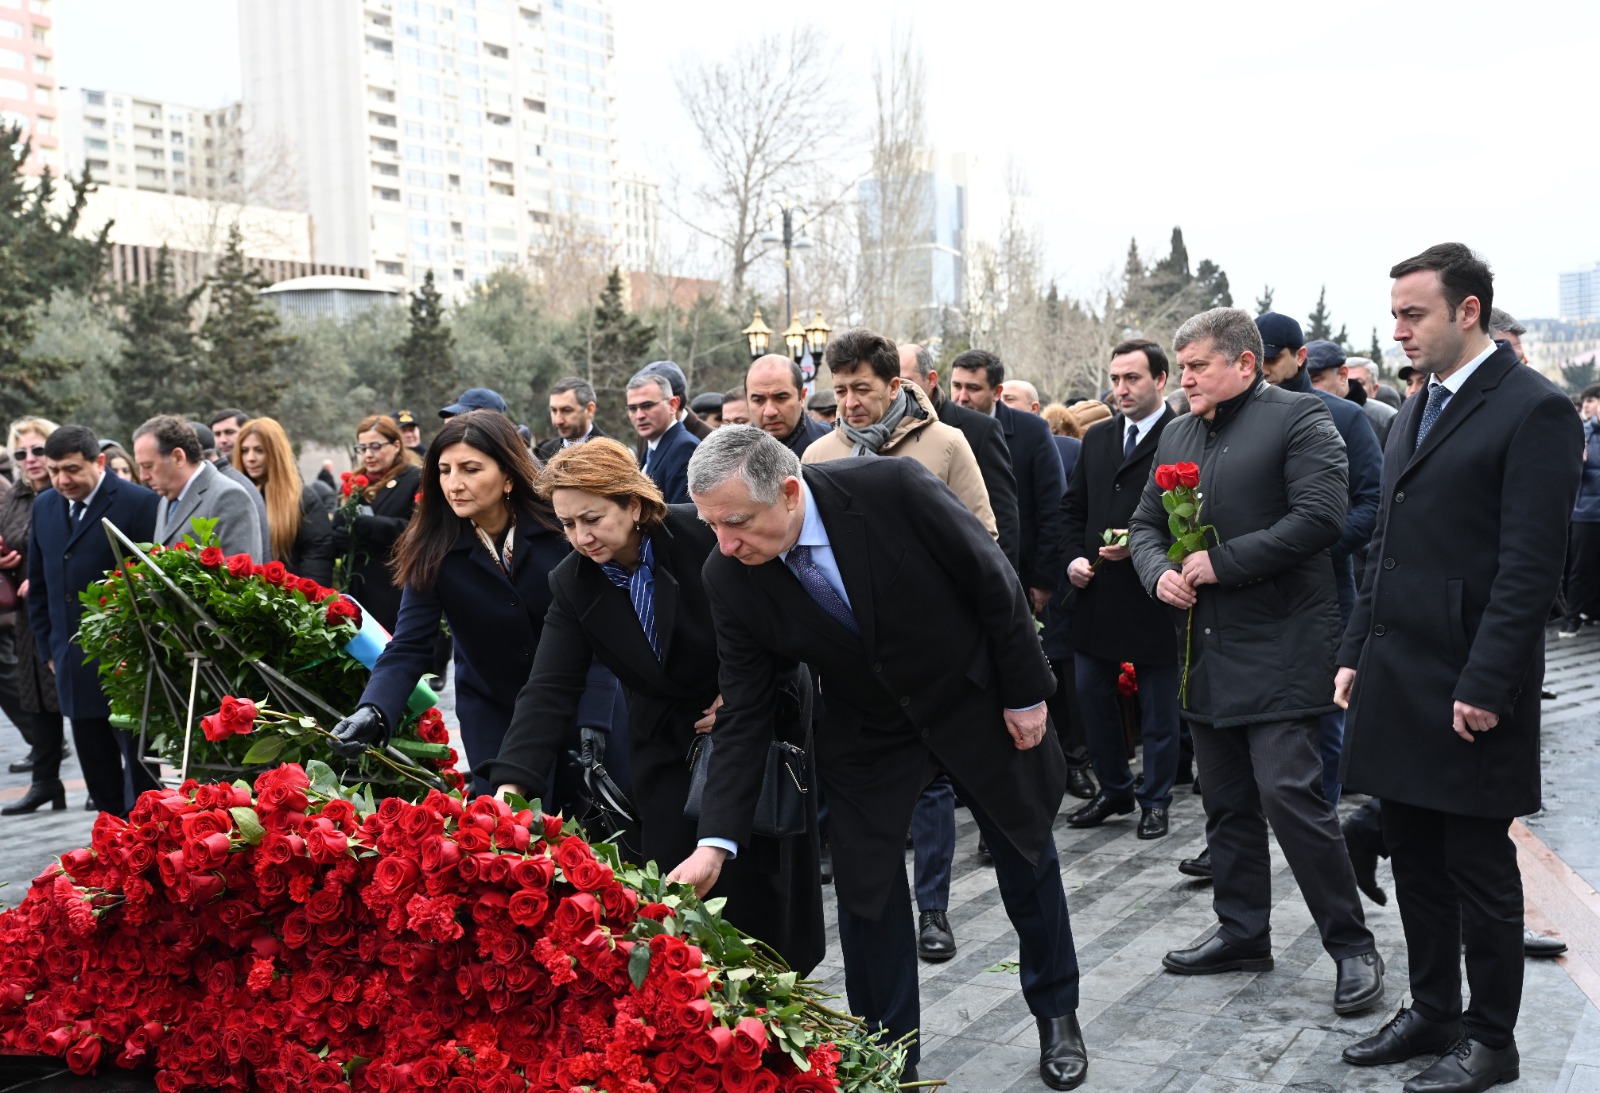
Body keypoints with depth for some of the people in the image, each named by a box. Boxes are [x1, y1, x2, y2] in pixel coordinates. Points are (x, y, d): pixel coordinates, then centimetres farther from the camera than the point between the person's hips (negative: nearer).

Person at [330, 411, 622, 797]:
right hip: (493, 708, 1)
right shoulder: (432, 548, -16)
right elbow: (409, 646, -21)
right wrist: (373, 711, -39)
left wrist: (593, 723, -29)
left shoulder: (560, 526, -20)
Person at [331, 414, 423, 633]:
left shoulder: (417, 480, -2)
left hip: (397, 593, -6)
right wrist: (346, 537, -10)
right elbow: (335, 536, 14)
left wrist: (369, 526, -21)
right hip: (358, 591, 6)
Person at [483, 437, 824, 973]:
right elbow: (549, 690, -16)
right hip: (666, 741, 3)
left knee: (752, 873, -1)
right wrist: (511, 782, -28)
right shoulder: (571, 583, -10)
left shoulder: (703, 534, -22)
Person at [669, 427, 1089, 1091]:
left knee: (1028, 863, 15)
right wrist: (715, 843, -20)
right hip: (866, 733, 2)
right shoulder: (729, 578, -20)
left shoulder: (893, 488, -31)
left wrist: (1026, 692, -12)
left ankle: (1057, 1014, 40)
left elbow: (995, 583, -18)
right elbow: (743, 714, -14)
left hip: (977, 701, -1)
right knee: (865, 890, 0)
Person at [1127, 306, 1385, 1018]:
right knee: (1225, 801, 14)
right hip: (1206, 651, 8)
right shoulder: (1179, 432, 15)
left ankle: (1352, 946, 3)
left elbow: (1319, 517, -19)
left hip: (1279, 645, -7)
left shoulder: (1298, 418, -7)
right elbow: (1145, 524, 19)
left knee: (1290, 794, -11)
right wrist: (1158, 573, -3)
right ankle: (1242, 934, 27)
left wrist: (1222, 562, -17)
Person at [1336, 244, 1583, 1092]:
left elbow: (1529, 567, -16)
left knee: (1479, 866, 4)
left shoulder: (1534, 410, -11)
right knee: (1415, 858, 15)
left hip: (1468, 689, -8)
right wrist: (1357, 654, 13)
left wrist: (1484, 687, -19)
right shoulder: (1415, 413, 15)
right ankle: (1432, 1012, 29)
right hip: (1397, 680, 8)